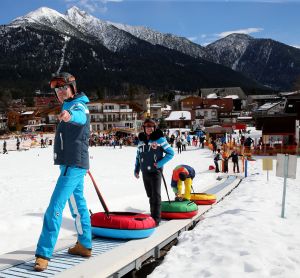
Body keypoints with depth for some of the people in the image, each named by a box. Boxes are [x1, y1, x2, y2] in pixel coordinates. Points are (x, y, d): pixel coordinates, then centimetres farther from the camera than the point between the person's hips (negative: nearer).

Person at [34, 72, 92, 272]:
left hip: (73, 165, -10)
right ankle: (84, 245, 29)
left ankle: (43, 254, -9)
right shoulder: (70, 107, 17)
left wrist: (69, 116, -60)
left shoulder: (78, 106, -14)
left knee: (54, 209, -13)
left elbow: (80, 117, -39)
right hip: (71, 164, 10)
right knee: (78, 205, 17)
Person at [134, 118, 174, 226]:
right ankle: (152, 215, 28)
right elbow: (138, 156, 20)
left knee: (156, 195, -6)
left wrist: (160, 163, -13)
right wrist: (136, 170, 16)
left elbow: (171, 152, -5)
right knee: (150, 195, 14)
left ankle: (156, 219, -3)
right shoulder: (141, 140, 11)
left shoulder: (159, 139, -6)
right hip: (145, 172, 5)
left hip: (155, 171, -5)